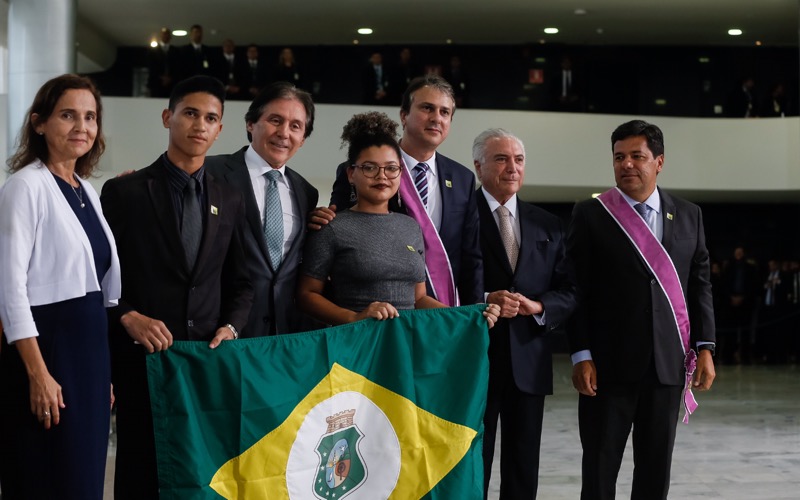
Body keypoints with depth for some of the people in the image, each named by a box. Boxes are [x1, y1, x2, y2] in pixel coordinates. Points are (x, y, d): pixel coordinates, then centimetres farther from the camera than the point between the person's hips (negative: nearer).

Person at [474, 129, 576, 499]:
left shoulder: (547, 225, 13)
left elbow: (568, 291, 9)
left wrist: (537, 306, -10)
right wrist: (482, 302, -21)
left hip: (528, 359, 4)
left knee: (524, 467, 10)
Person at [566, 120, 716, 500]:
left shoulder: (689, 216, 9)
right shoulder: (590, 215, -1)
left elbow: (700, 285, 10)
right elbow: (576, 291, -4)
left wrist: (704, 348, 2)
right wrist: (581, 355, -9)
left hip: (668, 364, 3)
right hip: (609, 364, -3)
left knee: (656, 468, 9)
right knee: (600, 468, 3)